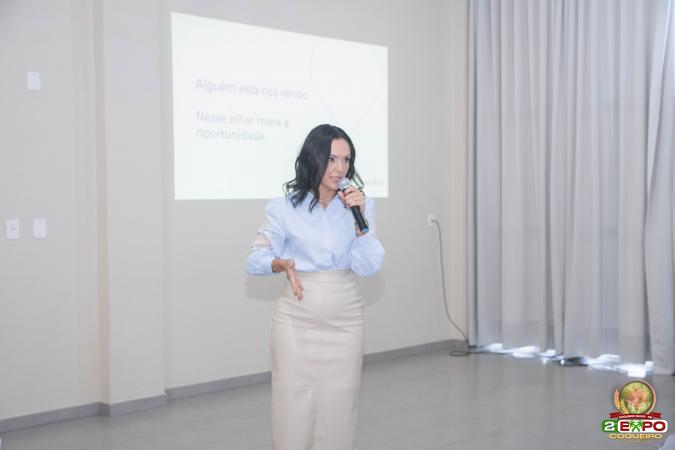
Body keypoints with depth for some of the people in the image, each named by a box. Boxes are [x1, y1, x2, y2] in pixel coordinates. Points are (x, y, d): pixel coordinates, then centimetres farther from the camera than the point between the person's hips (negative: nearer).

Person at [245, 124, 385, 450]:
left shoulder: (359, 205, 3)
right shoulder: (283, 208, -4)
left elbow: (369, 267, -4)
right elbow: (254, 260, 0)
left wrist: (360, 219, -16)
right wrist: (282, 264, -20)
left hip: (345, 321, 2)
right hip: (296, 321, -2)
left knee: (338, 413, 5)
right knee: (292, 412, -1)